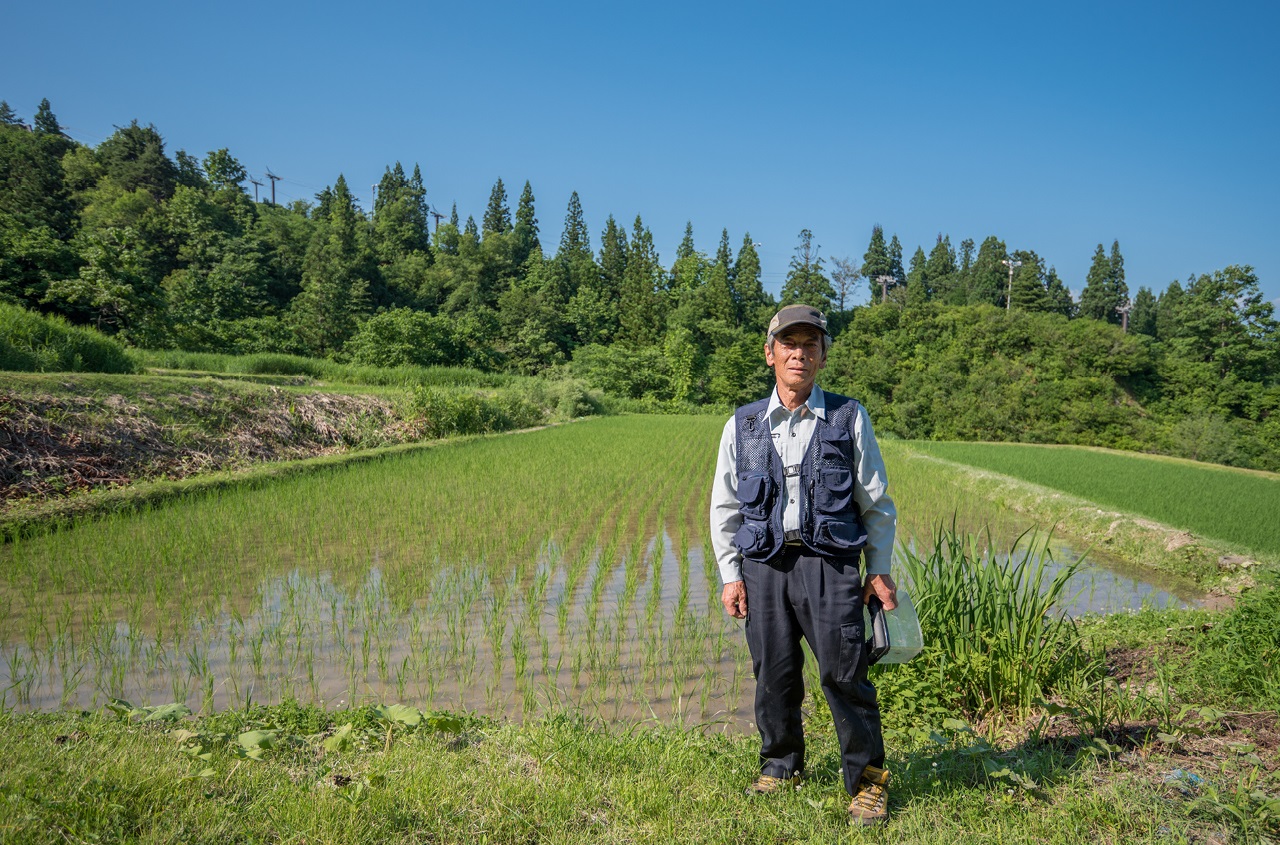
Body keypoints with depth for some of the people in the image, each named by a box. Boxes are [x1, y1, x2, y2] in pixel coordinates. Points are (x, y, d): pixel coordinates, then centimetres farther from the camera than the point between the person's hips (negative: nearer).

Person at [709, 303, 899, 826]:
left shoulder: (849, 419, 6)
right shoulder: (742, 426, 10)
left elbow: (877, 503, 9)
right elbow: (724, 508, 13)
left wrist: (879, 569, 4)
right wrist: (730, 575, 7)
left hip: (830, 564, -2)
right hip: (764, 567, 2)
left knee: (844, 673, -4)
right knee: (774, 675, 7)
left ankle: (867, 781, 13)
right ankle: (781, 765, 29)